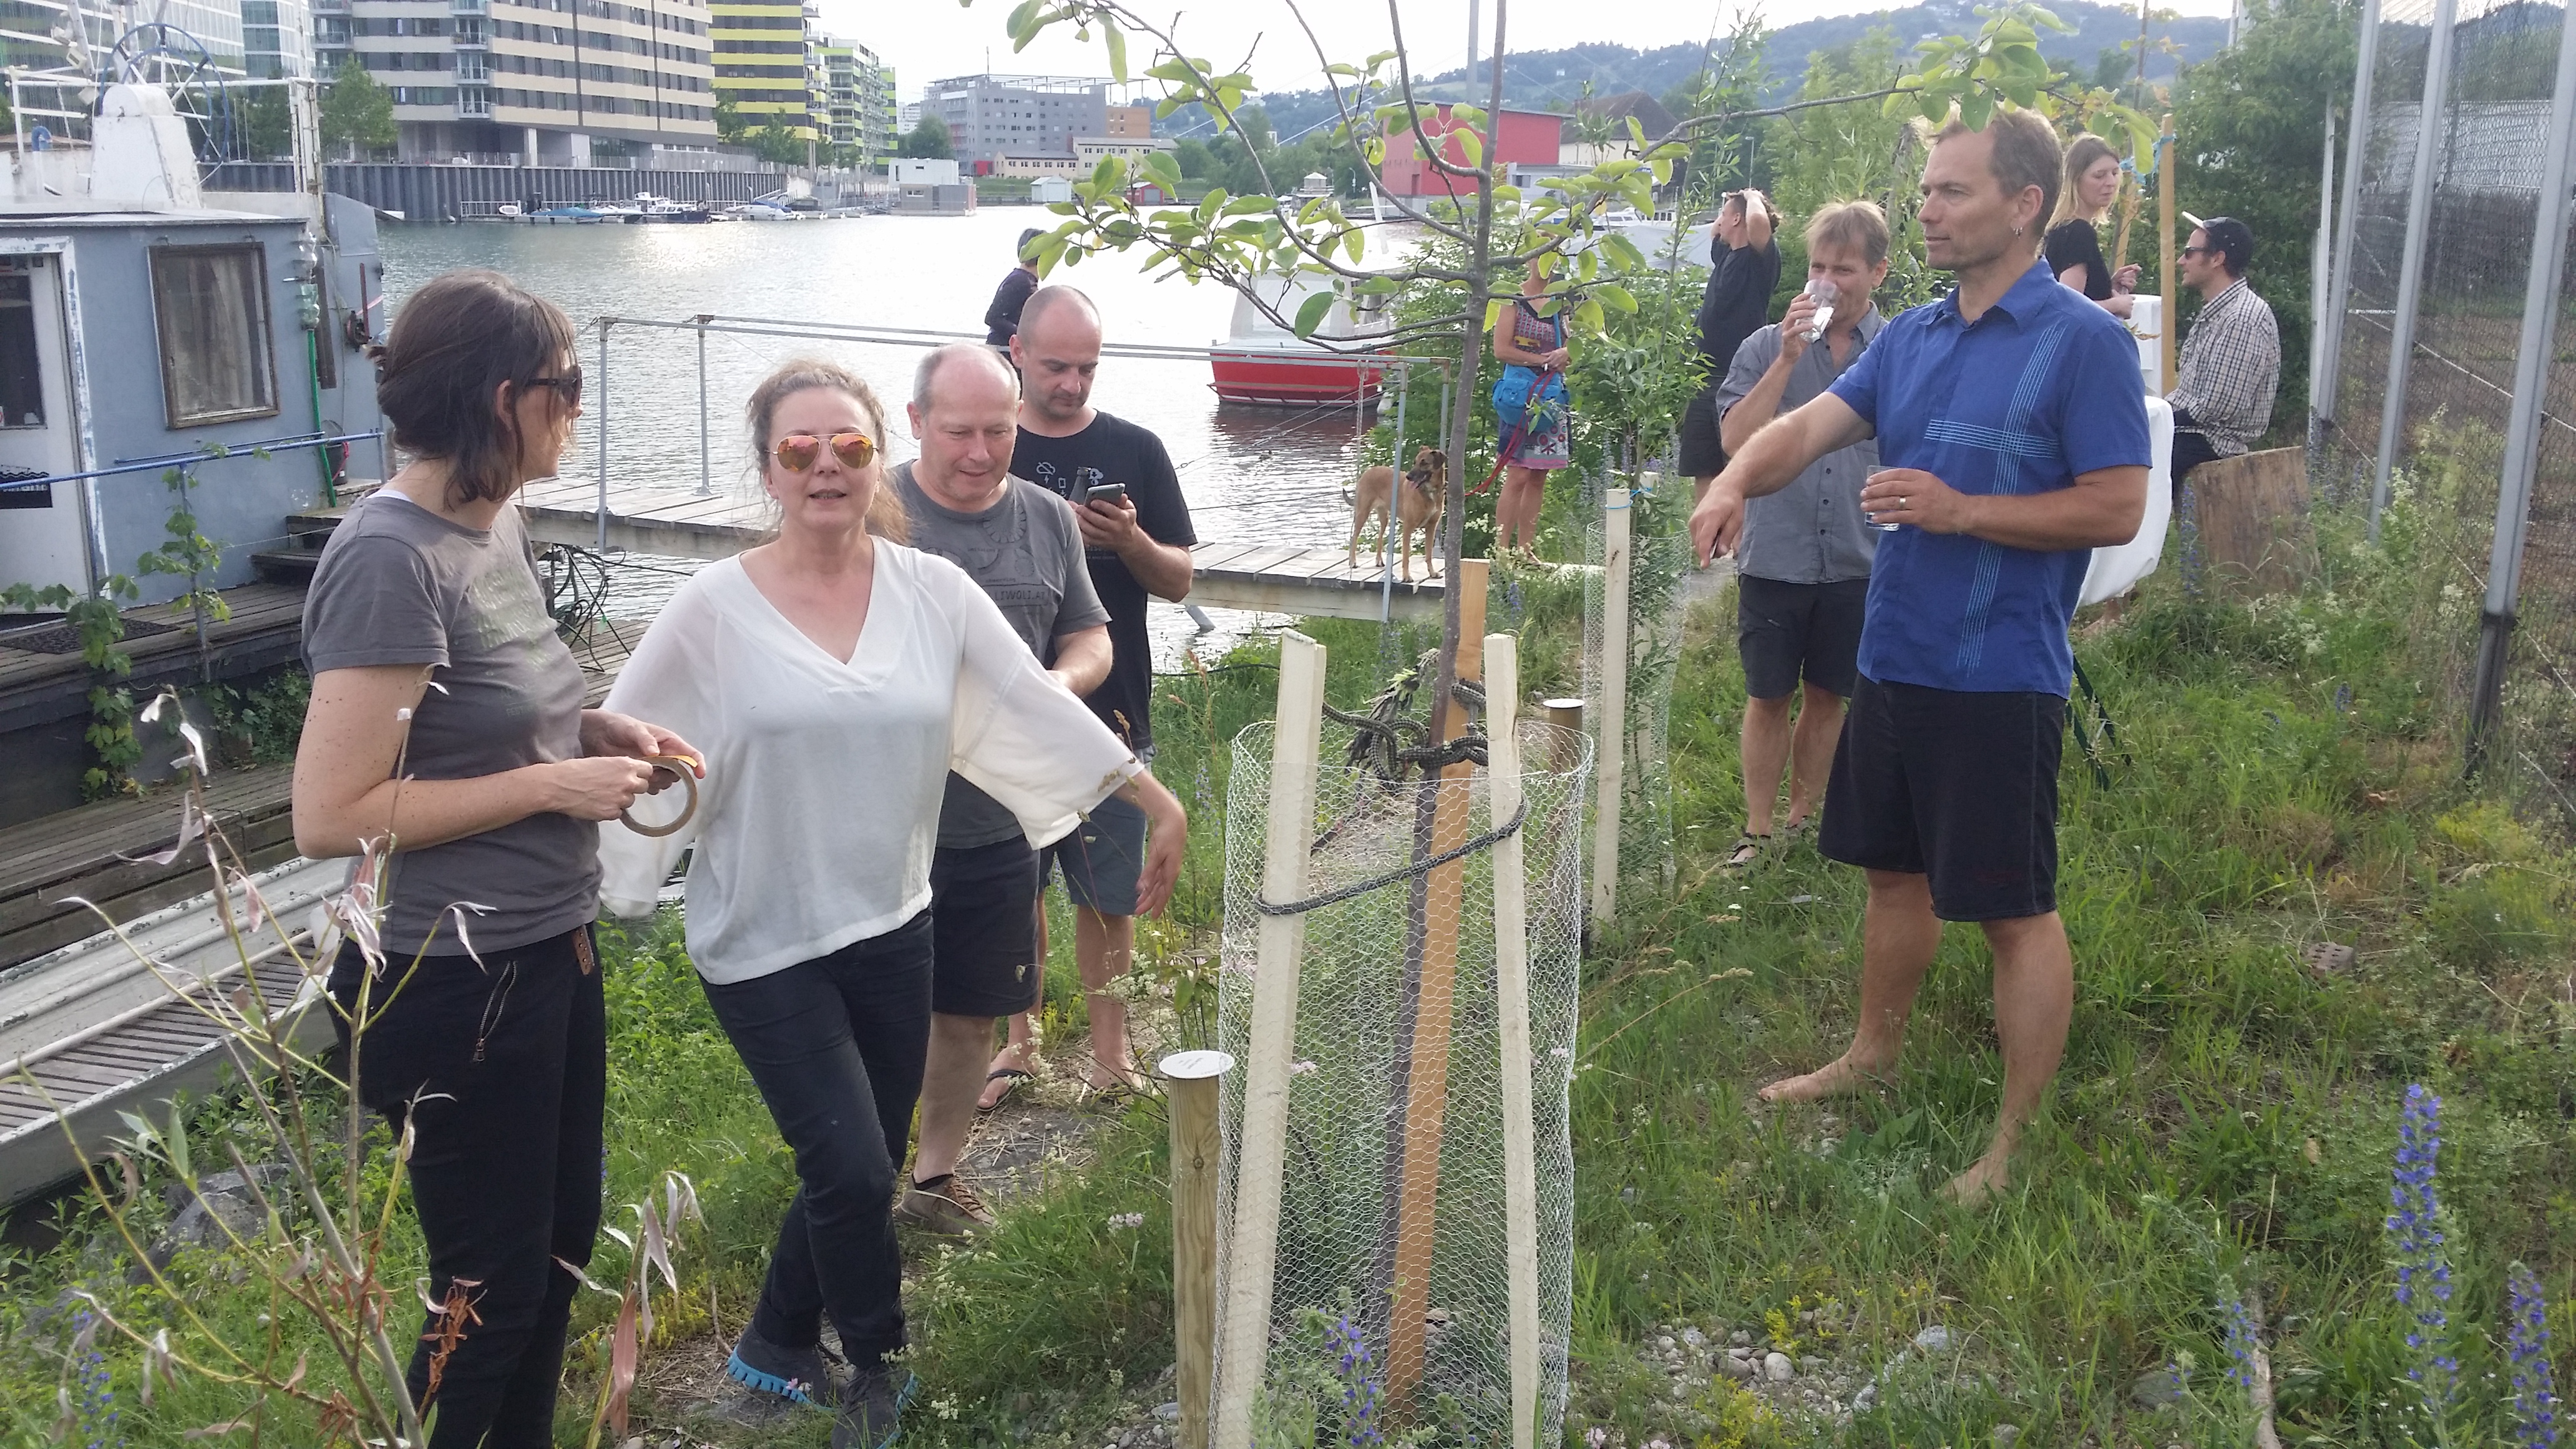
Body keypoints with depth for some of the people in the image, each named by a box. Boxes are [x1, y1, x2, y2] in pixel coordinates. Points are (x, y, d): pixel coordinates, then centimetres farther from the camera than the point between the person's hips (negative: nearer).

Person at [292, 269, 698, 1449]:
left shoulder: (497, 523, 4)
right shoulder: (391, 558, -22)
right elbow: (331, 815, -25)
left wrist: (594, 731, 1)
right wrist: (554, 787, -21)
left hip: (549, 956, 9)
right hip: (453, 987, -9)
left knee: (560, 1245, 23)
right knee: (492, 1291, 9)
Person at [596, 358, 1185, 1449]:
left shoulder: (934, 592, -2)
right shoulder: (714, 608, -11)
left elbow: (1040, 707, 2)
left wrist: (1160, 803, 4)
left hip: (891, 926, 4)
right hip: (765, 943, -4)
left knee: (864, 1171, 14)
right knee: (854, 1173, -4)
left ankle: (776, 1344, 40)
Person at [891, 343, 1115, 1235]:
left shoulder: (1048, 519, 6)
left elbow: (1090, 636, 13)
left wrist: (1061, 681, -10)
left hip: (998, 823, 4)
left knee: (969, 1016, 16)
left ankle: (936, 1176, 35)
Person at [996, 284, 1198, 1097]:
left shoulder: (1134, 451, 2)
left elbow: (1178, 580, 3)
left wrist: (1129, 540, -18)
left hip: (1109, 712, 0)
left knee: (1107, 893, 7)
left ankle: (1110, 1048, 22)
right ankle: (1018, 1038, 29)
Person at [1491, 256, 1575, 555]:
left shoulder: (1559, 303, 16)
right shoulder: (1515, 298, -3)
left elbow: (1568, 348, 22)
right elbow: (1501, 350, -11)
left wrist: (1564, 354, -1)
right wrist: (1542, 360, -10)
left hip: (1553, 393, 7)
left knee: (1539, 477, 5)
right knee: (1518, 475, -12)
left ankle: (1525, 550, 9)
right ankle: (1501, 550, -10)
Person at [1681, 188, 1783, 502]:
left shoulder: (1760, 258, -8)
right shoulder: (1725, 255, 15)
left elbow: (1758, 221, -30)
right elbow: (1714, 230, 38)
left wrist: (1753, 197, -9)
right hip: (1709, 381, 9)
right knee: (1703, 473, 12)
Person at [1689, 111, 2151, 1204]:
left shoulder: (2083, 342, -12)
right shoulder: (1912, 337, 9)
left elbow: (2117, 509, -15)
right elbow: (1811, 424, 1)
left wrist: (1961, 510, -22)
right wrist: (1738, 478, -20)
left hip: (2000, 676, -7)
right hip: (1892, 659, 7)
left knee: (2015, 910, 3)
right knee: (1894, 871, 22)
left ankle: (2014, 1144, 16)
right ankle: (1873, 1055, 41)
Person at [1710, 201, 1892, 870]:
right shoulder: (1767, 348, -2)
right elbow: (1737, 440, -12)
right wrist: (1789, 359, -16)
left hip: (1860, 563, 1)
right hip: (1776, 558, -1)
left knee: (1827, 696, 13)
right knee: (1768, 697, 6)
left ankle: (1800, 820, 29)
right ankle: (1756, 832, 16)